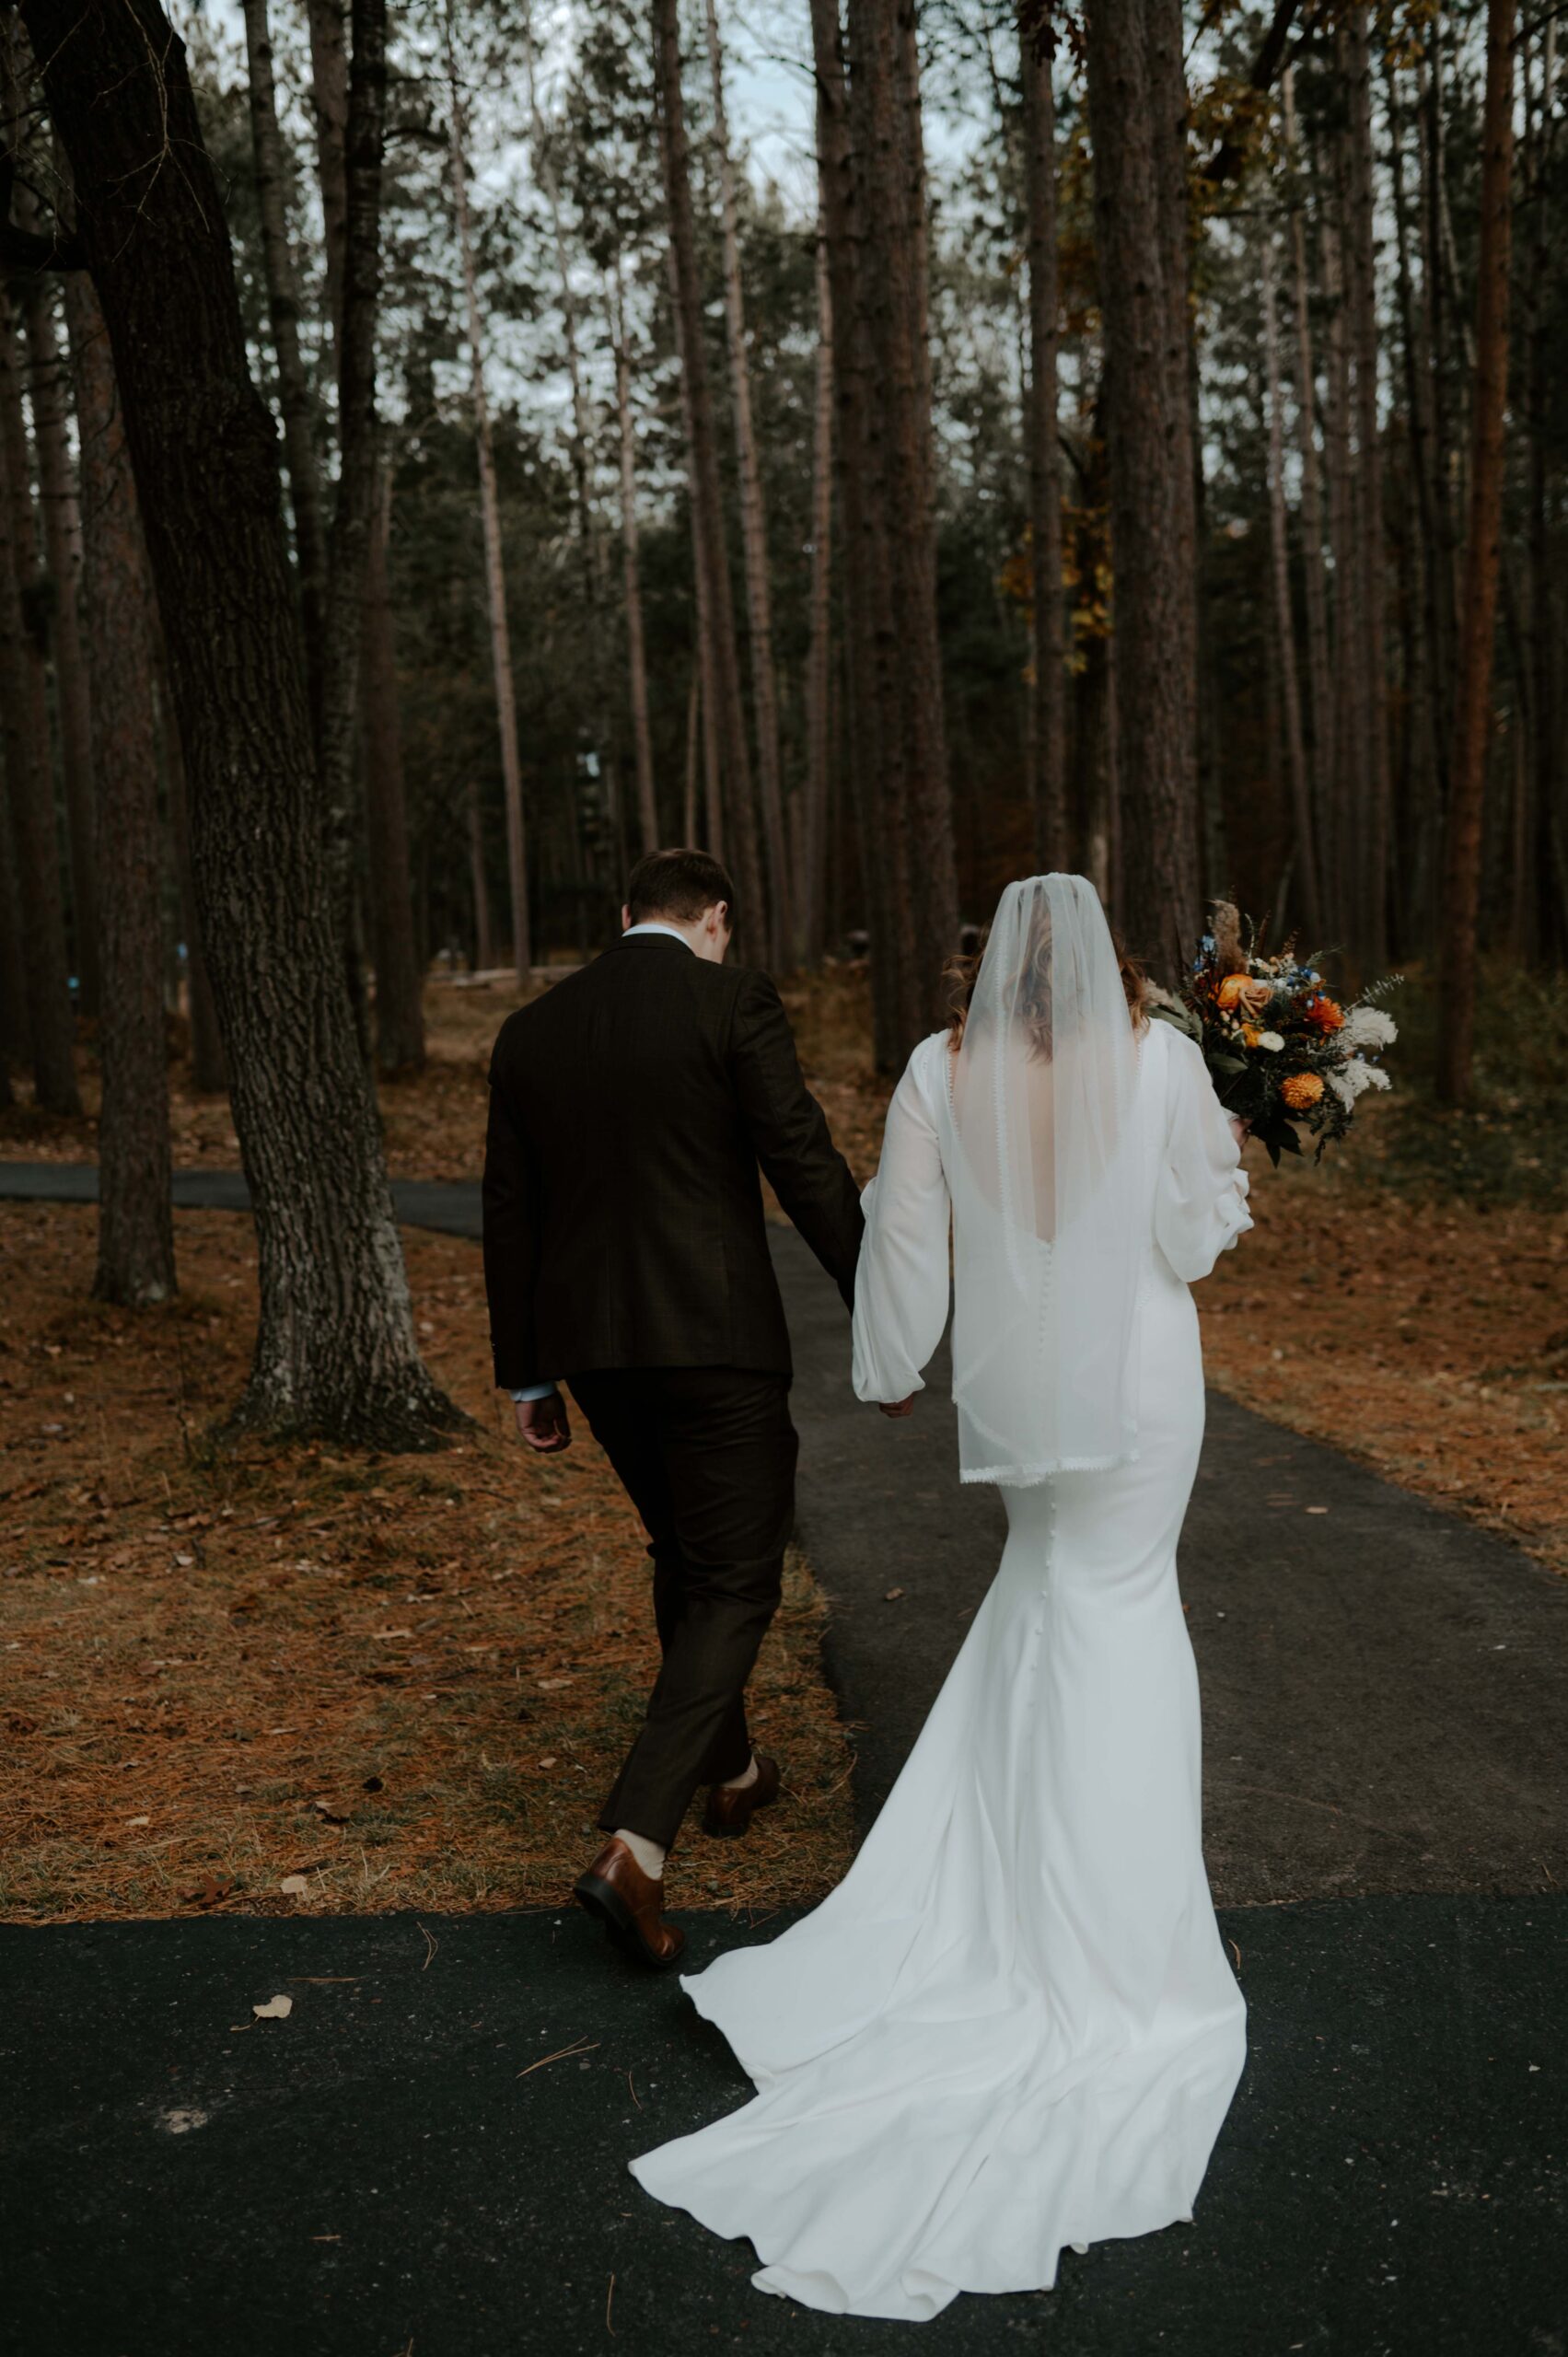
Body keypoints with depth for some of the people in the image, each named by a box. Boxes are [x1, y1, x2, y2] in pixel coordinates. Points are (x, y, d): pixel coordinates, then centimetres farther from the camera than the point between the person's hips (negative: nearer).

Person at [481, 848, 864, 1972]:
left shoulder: (530, 1031, 8)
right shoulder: (732, 1001, -7)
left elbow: (510, 1212, 10)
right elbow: (807, 1166, -12)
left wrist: (527, 1375, 17)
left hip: (592, 1345, 6)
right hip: (716, 1338, -6)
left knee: (685, 1556, 24)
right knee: (735, 1584, 2)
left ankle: (729, 1770, 41)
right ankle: (636, 1845, -9)